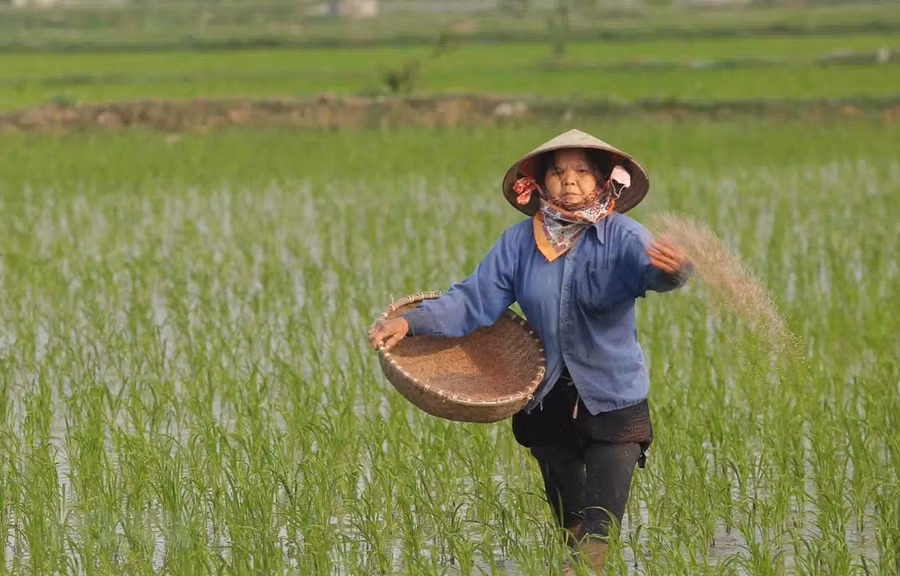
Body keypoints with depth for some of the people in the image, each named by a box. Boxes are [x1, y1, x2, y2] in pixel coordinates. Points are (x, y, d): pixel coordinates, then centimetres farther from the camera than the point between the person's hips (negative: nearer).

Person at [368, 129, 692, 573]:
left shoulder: (620, 236, -15)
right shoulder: (520, 242, -6)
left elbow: (650, 268, -35)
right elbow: (474, 299, -9)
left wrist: (671, 269, -61)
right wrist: (411, 322, -24)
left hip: (612, 401, -3)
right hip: (548, 403, 4)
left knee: (596, 535, -8)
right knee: (567, 524, 19)